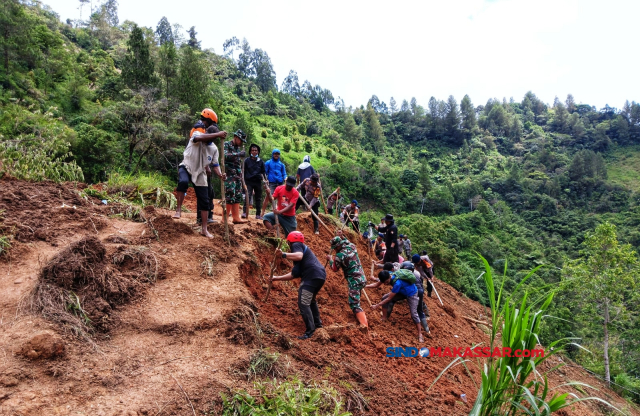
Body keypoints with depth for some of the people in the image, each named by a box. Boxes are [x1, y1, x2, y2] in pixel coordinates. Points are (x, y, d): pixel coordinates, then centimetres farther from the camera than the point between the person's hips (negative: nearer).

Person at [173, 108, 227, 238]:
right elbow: (198, 137, -42)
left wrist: (220, 174, -18)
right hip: (186, 167, -4)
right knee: (183, 182, -40)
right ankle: (178, 209, -23)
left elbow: (215, 164, 3)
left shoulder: (214, 148, -2)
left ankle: (204, 229, 13)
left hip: (200, 173, 4)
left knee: (204, 201, 3)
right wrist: (217, 134, -49)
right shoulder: (197, 134, -16)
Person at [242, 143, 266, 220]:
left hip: (258, 182, 3)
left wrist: (262, 175, -1)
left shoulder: (261, 161, 10)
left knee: (258, 198, 7)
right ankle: (245, 212, -17)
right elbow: (244, 171, 6)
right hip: (249, 181, -3)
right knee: (247, 196, -17)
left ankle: (258, 214, 15)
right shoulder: (247, 160, 4)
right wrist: (243, 181, 1)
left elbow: (263, 172, 18)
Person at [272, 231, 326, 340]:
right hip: (320, 275, 10)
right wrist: (277, 278, 28)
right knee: (310, 300, 30)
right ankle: (317, 323, 41)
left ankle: (310, 331, -9)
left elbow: (299, 256, -20)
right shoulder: (303, 248, 32)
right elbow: (294, 274, 26)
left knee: (303, 303, -9)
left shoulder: (296, 245, 7)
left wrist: (283, 255, -22)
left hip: (312, 276, -10)